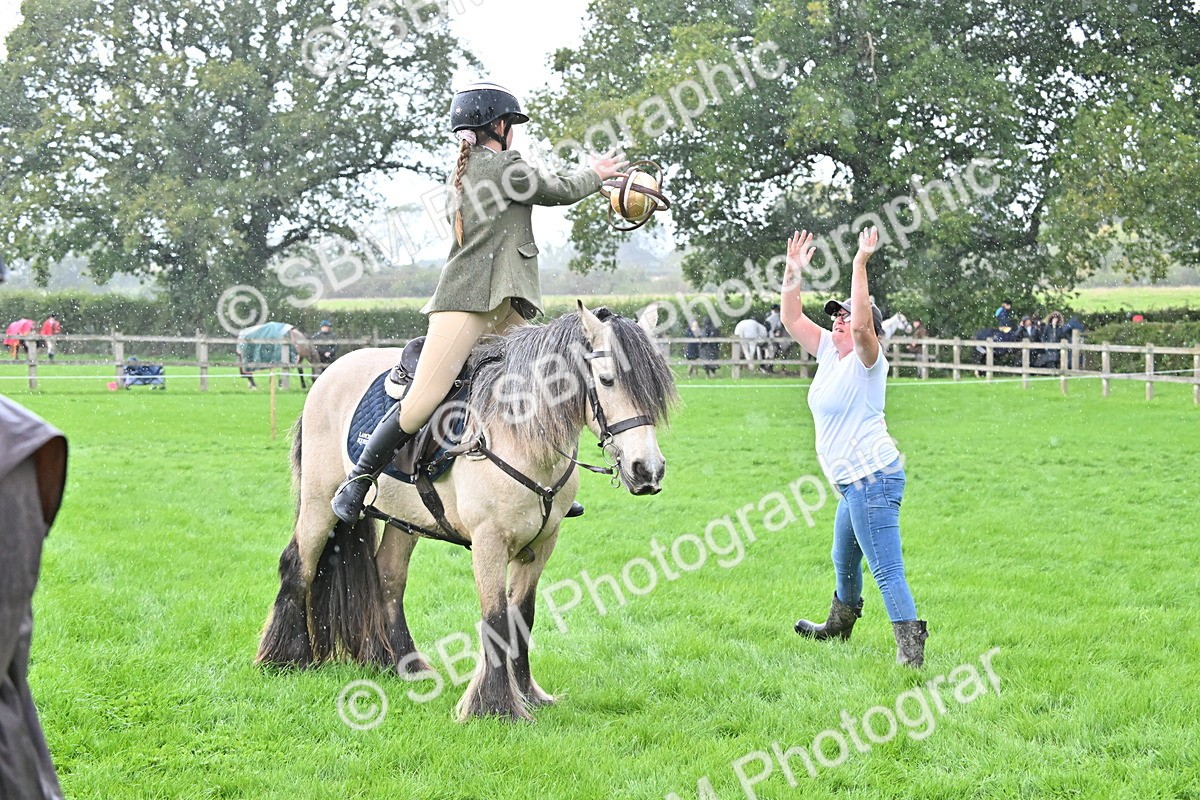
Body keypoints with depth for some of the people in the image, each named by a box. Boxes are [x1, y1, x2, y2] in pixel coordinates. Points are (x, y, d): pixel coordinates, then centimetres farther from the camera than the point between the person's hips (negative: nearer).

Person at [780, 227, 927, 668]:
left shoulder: (867, 361, -13)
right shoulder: (829, 351, 11)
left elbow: (863, 325, -33)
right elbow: (792, 319, 15)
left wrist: (860, 264, -34)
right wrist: (793, 271, 5)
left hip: (872, 478, -10)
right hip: (853, 482, 10)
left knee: (887, 572, -14)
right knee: (843, 561, 29)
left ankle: (910, 651, -15)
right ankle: (838, 626, 50)